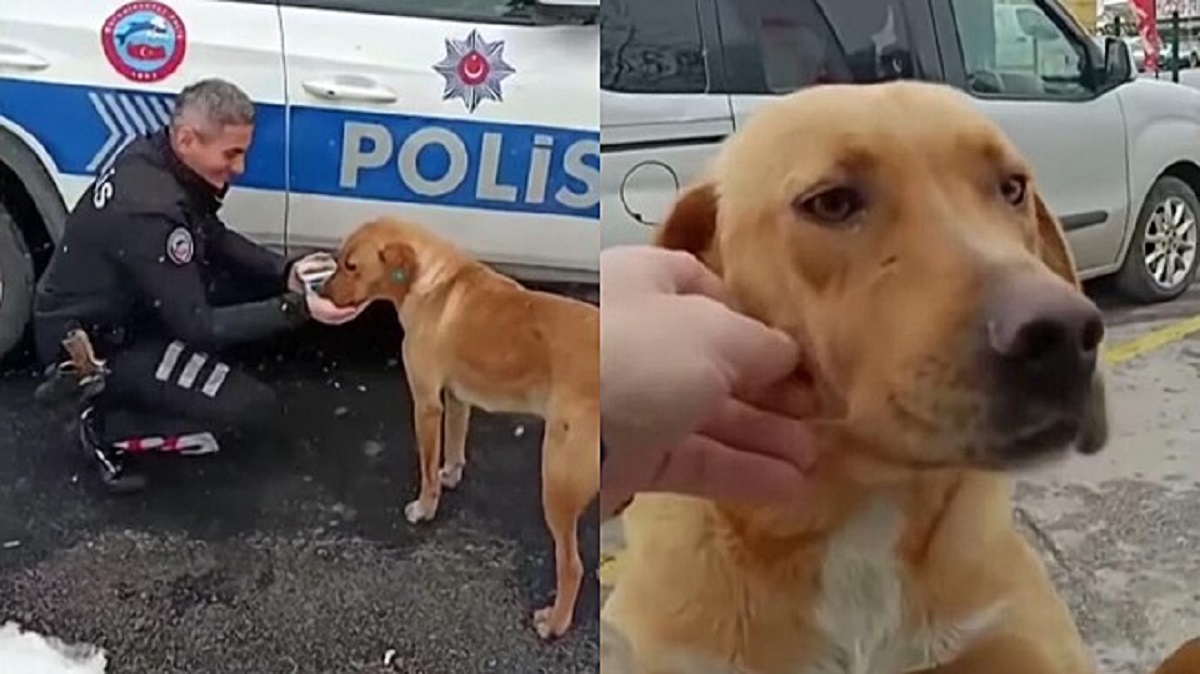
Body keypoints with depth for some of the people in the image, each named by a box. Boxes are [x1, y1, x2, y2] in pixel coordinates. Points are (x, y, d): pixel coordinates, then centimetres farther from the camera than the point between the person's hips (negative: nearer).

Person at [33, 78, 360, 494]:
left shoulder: (154, 155, -7)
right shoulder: (150, 211, -34)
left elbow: (215, 239, 6)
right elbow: (198, 326, -26)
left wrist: (284, 273, -8)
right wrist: (297, 309, -28)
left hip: (117, 308, 9)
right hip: (90, 347, -9)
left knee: (253, 282, 2)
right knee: (257, 409, -15)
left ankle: (148, 387, 10)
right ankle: (109, 428, -1)